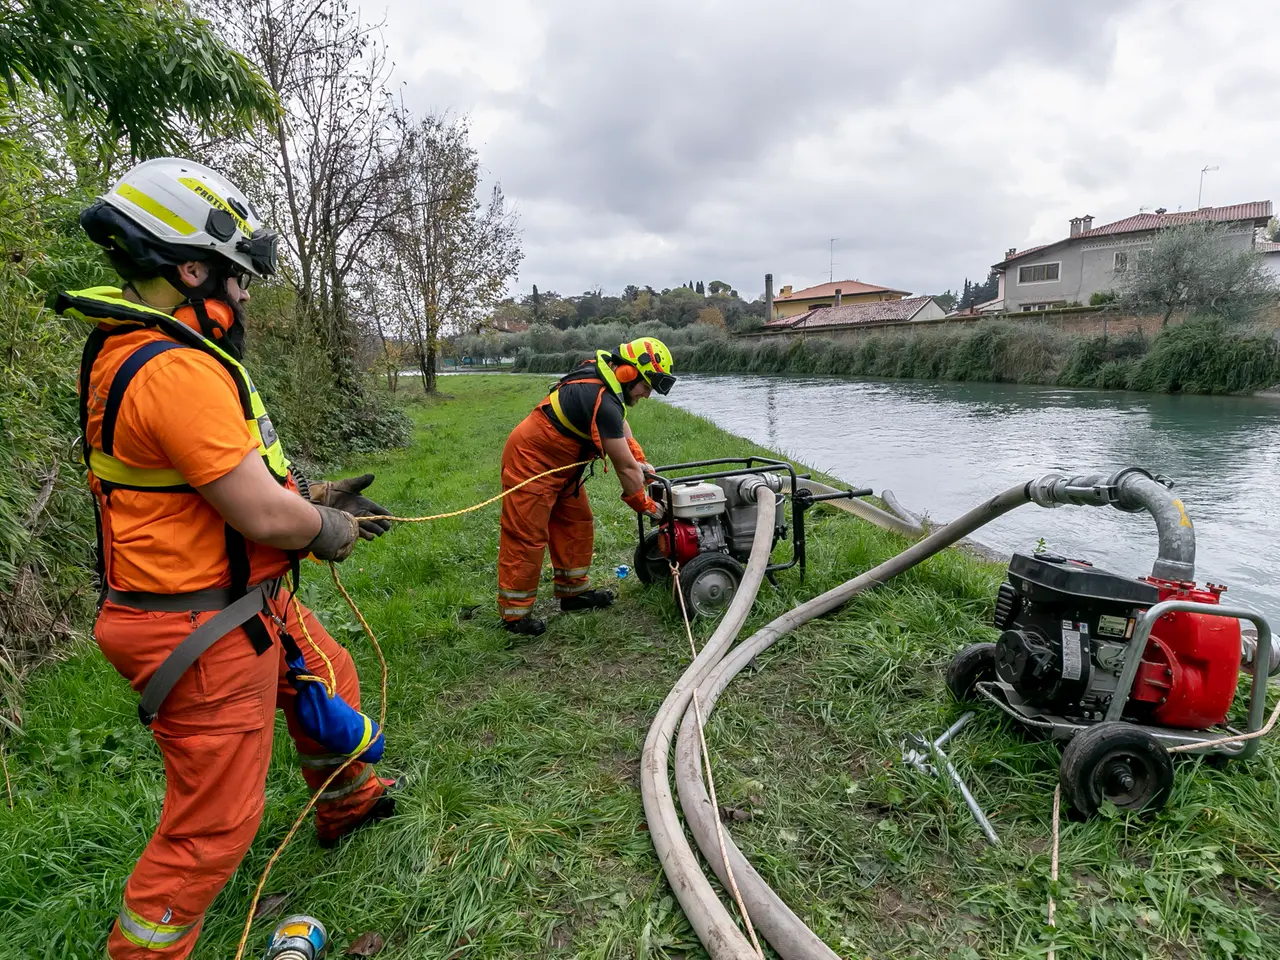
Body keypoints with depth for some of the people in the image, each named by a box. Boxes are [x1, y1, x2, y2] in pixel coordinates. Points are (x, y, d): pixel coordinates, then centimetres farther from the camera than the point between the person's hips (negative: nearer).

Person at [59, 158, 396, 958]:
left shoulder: (140, 351, 8)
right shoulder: (176, 369, -27)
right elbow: (266, 517, -27)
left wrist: (312, 495, 7)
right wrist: (334, 530, -7)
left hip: (249, 600, 11)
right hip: (206, 634, -11)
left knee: (330, 679, 29)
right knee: (214, 825, 5)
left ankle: (346, 803, 54)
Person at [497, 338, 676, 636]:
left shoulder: (601, 374, -1)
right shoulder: (602, 402, -29)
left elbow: (620, 420, 18)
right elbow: (625, 466, -21)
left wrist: (640, 460, 10)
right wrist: (644, 505, -8)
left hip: (557, 463, 11)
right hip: (531, 463, -10)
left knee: (576, 522, 14)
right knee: (526, 537, -4)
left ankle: (574, 590, 26)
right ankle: (514, 613, 7)